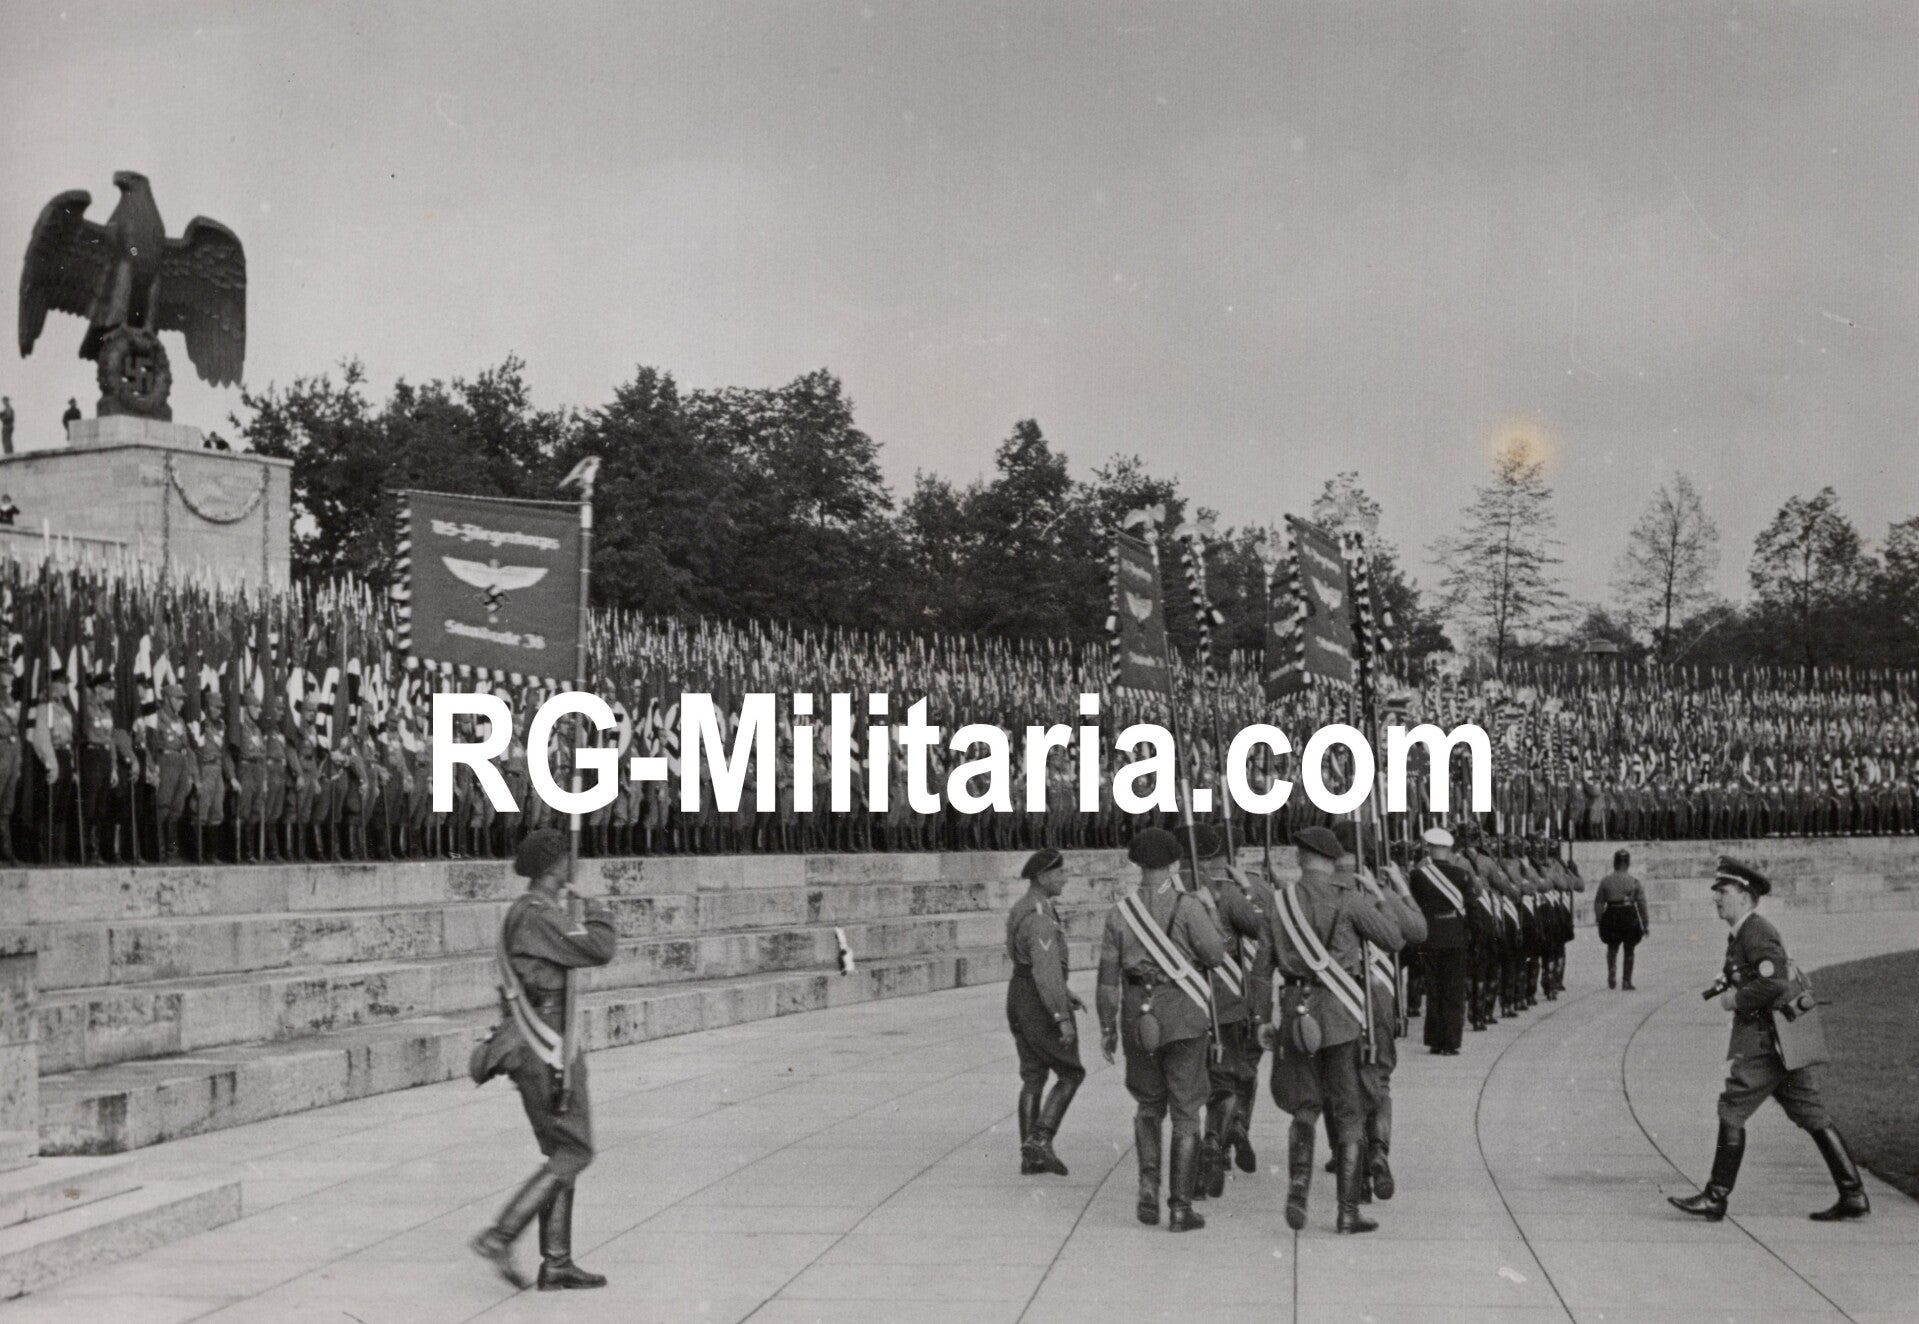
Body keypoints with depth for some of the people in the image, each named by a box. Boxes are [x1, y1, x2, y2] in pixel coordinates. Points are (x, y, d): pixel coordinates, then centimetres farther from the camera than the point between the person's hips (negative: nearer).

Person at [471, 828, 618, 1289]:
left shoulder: (526, 911, 15)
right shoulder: (537, 915, -18)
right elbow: (598, 949, -23)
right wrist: (599, 914, -4)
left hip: (537, 1047, 10)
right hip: (544, 1051, -10)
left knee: (563, 1154, 12)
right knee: (573, 1153, -7)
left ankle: (556, 1262, 13)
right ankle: (500, 1236, -9)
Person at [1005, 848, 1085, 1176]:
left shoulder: (1022, 909, 12)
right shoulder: (1041, 917, -21)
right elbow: (1046, 971, -27)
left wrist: (1065, 993, 25)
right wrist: (1063, 1019, -27)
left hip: (1019, 997, 9)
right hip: (1042, 1004, -9)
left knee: (1033, 1078, 11)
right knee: (1070, 1073, 2)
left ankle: (1030, 1157, 10)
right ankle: (1040, 1138, -8)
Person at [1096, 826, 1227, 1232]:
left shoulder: (1119, 912, 0)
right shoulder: (1187, 906, -10)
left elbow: (1108, 974, 1)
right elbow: (1215, 955, -11)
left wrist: (1106, 1028, 8)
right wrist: (1209, 916, 7)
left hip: (1138, 1016, 3)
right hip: (1184, 1016, -3)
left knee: (1147, 1106, 21)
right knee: (1185, 1113, 4)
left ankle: (1149, 1187, 4)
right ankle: (1180, 1207, 1)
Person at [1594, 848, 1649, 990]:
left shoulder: (1605, 881, -1)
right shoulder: (1634, 882, -4)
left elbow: (1598, 903, -1)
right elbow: (1642, 904, -3)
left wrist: (1600, 920, 5)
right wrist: (1645, 924, 4)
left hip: (1611, 916, 1)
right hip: (1629, 915, -1)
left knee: (1612, 948, 19)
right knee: (1629, 950, 11)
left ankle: (1612, 975, 0)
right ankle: (1627, 981, 11)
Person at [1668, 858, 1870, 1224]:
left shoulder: (1757, 931, -14)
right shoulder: (1742, 933, 18)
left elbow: (1775, 981, -27)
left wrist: (1737, 999, -15)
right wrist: (1728, 986, 13)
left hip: (1765, 1040, -10)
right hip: (1781, 1041, 10)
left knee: (1732, 1110, -5)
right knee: (1811, 1115, 7)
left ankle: (1716, 1198, -1)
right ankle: (1853, 1196, 6)